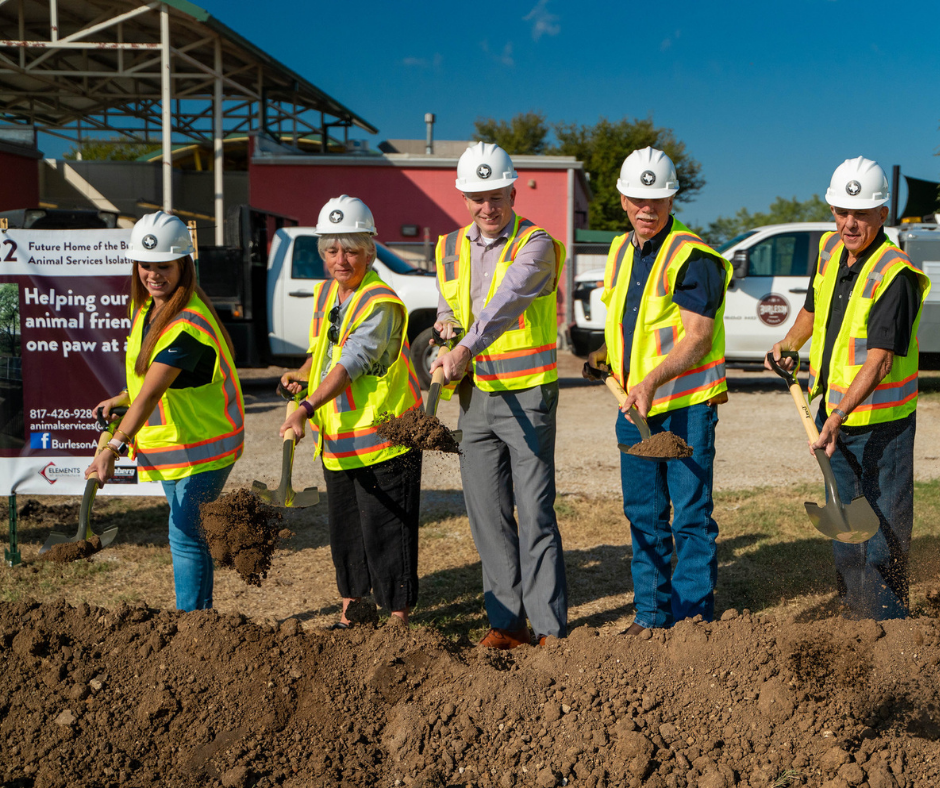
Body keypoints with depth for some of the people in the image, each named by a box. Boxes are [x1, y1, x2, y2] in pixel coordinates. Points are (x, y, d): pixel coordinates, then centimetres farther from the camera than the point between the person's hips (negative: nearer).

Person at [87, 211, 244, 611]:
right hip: (171, 437, 10)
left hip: (202, 443, -10)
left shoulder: (187, 325, -27)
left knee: (185, 535, -7)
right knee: (185, 532, 18)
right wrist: (122, 399, 12)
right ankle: (201, 614, 31)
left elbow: (150, 394, -35)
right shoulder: (145, 305, 2)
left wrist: (113, 448, -41)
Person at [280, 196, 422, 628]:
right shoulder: (325, 293, 9)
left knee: (385, 531, -2)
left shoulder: (382, 305, -19)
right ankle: (351, 607, 33)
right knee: (344, 529, 17)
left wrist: (306, 408, -41)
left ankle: (399, 618, 12)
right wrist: (302, 374, 5)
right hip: (336, 439, 8)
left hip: (382, 435, -8)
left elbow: (353, 363, -31)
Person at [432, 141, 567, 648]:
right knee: (487, 515, 8)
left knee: (535, 514, -5)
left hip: (526, 395, -6)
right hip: (475, 397, 6)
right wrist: (446, 322, 0)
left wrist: (466, 349, -42)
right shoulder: (450, 249, 10)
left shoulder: (535, 245, -10)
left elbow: (508, 301, -28)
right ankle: (507, 621, 19)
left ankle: (551, 626, 3)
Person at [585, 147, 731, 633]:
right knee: (643, 515, 13)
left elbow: (697, 339, -19)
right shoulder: (621, 251, 12)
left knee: (690, 515, 0)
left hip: (686, 405, -7)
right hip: (634, 405, 7)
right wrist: (605, 352, 11)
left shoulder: (692, 256, -12)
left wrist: (653, 380, -30)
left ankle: (694, 615, 11)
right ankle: (651, 613, 24)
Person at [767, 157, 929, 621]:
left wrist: (840, 415, -36)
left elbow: (881, 359, -28)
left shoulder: (894, 273, -20)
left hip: (878, 421, -7)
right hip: (833, 413, 8)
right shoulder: (830, 248, 3)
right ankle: (853, 621, 28)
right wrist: (789, 344, 12)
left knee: (883, 529, -3)